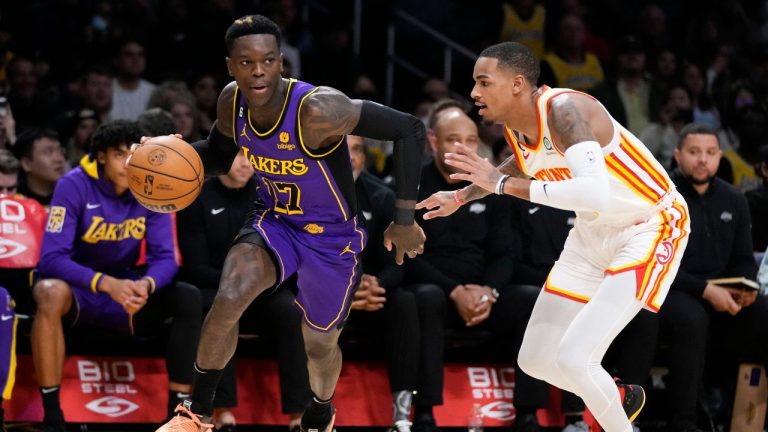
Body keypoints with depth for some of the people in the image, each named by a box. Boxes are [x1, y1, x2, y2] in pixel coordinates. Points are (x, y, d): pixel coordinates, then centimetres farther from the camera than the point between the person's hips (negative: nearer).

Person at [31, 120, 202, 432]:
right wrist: (106, 284, -39)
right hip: (76, 288, -4)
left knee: (189, 298, -20)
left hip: (124, 290, 4)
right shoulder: (74, 186, -17)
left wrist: (146, 285, -33)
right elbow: (52, 257, -24)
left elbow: (164, 258, -9)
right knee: (52, 292, -39)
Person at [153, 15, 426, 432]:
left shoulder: (316, 109, -35)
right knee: (227, 301, -22)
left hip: (332, 238, -3)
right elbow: (219, 153, 8)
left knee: (320, 344, 14)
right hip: (274, 221, 3)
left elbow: (408, 129, -31)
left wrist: (405, 219, -28)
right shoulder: (232, 101, -15)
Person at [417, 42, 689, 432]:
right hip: (594, 234, 9)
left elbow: (595, 194, -45)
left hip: (650, 229, -9)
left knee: (573, 358, -21)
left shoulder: (563, 109, -30)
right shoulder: (514, 127, -4)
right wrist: (463, 195, 14)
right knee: (534, 360, 11)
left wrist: (503, 184, -39)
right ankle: (621, 398, 36)